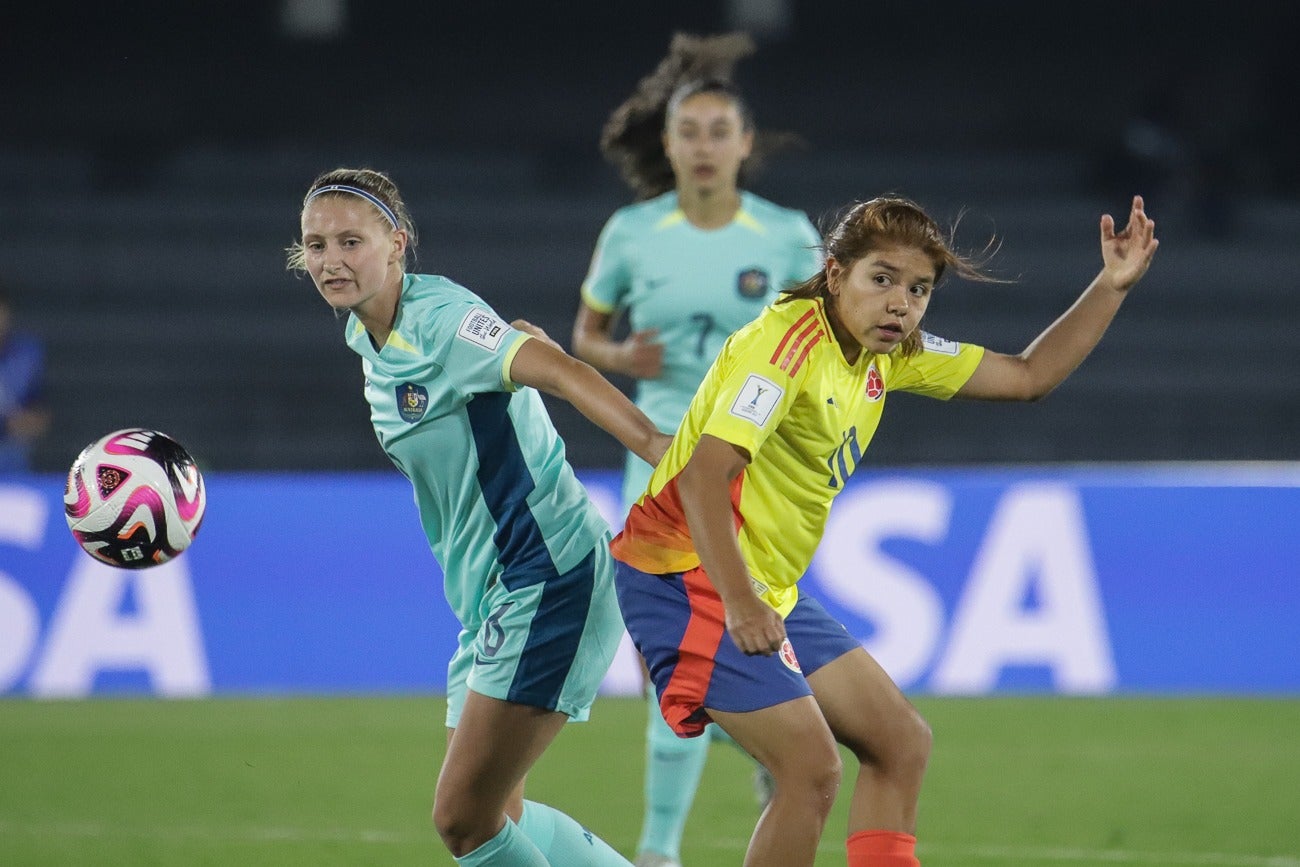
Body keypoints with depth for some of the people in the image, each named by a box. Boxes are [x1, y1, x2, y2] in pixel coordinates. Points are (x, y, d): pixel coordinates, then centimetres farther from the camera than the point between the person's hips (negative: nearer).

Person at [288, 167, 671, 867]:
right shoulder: (366, 336, 9)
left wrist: (662, 450, -42)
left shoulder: (442, 320, -18)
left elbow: (561, 371, -31)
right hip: (489, 597, 10)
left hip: (550, 579, -10)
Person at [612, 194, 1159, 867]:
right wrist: (739, 604, -36)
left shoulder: (889, 353, 7)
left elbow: (1028, 376, 16)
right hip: (689, 576, -10)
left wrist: (1111, 287, 7)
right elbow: (704, 475, -28)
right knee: (811, 766, -18)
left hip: (767, 588, 10)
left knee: (900, 744, 10)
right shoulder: (788, 343, -20)